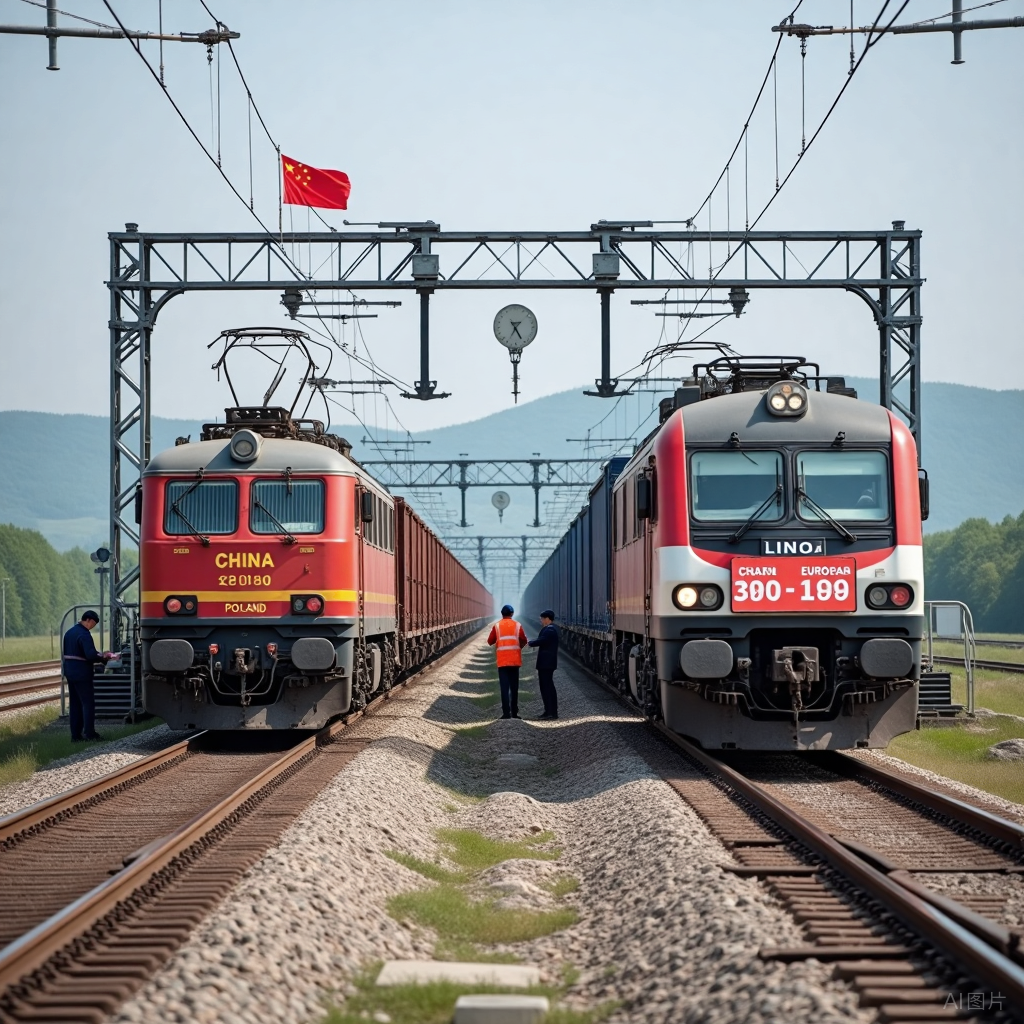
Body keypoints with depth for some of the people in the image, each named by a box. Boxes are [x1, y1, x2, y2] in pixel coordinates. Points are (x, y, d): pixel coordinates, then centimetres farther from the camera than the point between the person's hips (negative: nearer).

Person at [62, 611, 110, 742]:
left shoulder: (69, 632, 12)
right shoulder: (84, 635, -17)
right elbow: (91, 655, -27)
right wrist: (102, 658, -8)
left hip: (70, 672, 9)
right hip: (82, 673, -9)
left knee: (75, 704, 11)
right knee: (88, 703, -2)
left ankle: (76, 735, 12)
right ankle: (89, 733, -3)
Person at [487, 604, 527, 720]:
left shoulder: (497, 626, 0)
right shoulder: (517, 625, 2)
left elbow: (490, 641, 2)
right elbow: (524, 641, 0)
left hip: (502, 661, -1)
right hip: (515, 660, 1)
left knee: (504, 687, -3)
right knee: (514, 687, 10)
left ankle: (506, 712, -12)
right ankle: (514, 712, 12)